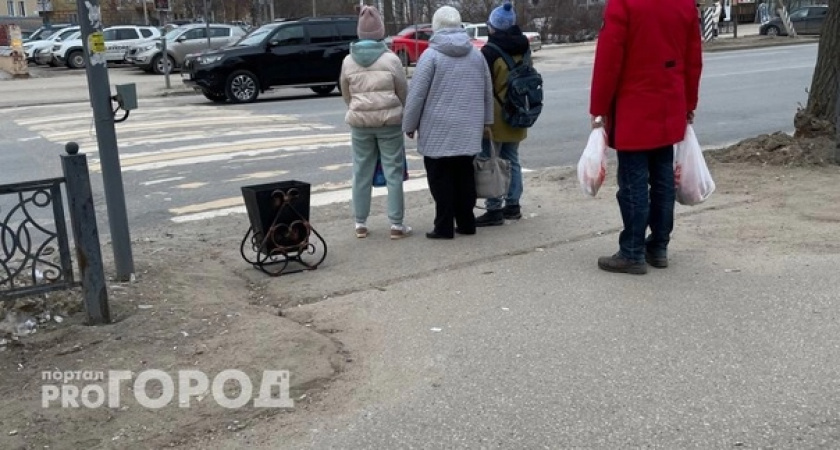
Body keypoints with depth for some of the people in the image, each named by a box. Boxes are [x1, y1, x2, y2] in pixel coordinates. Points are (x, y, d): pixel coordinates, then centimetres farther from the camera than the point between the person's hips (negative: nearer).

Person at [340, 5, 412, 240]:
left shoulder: (348, 61, 2)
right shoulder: (390, 59, -7)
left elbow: (346, 94, 10)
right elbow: (403, 92, 0)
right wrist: (407, 118, 14)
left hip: (359, 122, 3)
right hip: (389, 121, -3)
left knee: (362, 172, 10)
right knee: (393, 172, 3)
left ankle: (360, 223, 16)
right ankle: (396, 224, 6)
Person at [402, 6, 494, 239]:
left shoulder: (431, 55, -8)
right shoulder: (476, 54, 8)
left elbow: (416, 94, -10)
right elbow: (488, 91, 14)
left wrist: (409, 125, 0)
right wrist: (486, 120, 24)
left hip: (438, 130, -5)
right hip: (468, 129, 5)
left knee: (441, 179, 1)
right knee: (464, 176, 13)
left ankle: (444, 227, 3)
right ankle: (466, 223, 18)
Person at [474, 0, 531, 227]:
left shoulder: (490, 51, -16)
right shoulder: (523, 49, 7)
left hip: (495, 117, -7)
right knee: (512, 161, 15)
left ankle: (494, 210, -2)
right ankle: (513, 205, 21)